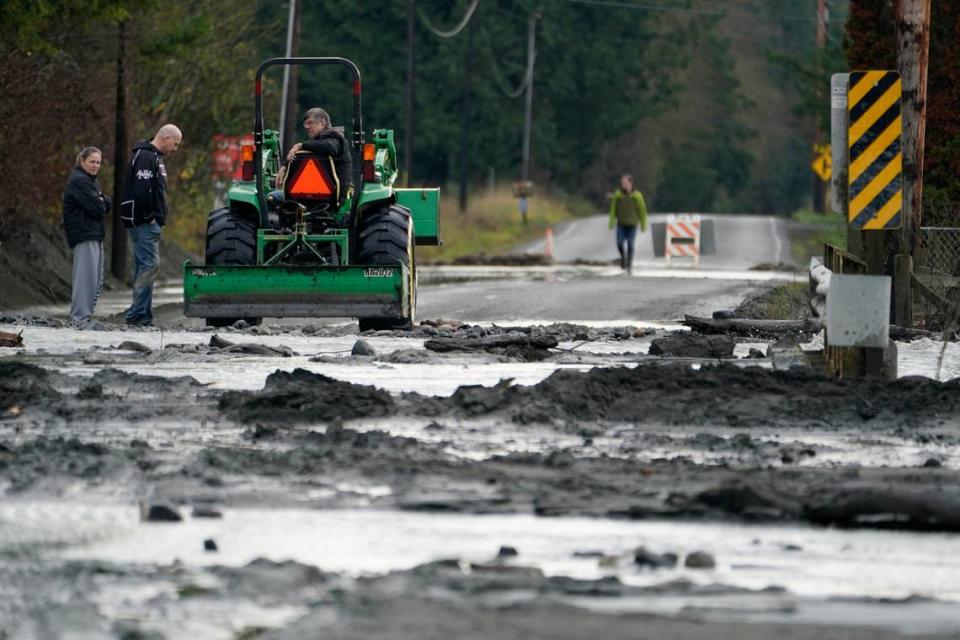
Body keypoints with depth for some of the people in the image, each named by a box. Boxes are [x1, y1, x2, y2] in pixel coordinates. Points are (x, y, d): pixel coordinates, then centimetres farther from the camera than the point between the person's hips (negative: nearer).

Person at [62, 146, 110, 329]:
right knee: (86, 275, -14)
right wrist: (101, 204, 3)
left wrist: (102, 204, -6)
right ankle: (81, 318, -16)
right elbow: (96, 208, -18)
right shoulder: (79, 181, -11)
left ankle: (84, 315, 16)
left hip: (95, 234, 10)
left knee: (97, 280, 12)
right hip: (84, 234, -10)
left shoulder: (90, 181, 21)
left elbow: (106, 205, 14)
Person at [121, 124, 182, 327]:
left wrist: (158, 218, 15)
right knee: (150, 264, -13)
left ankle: (142, 317, 10)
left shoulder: (154, 157, 20)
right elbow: (140, 191, -23)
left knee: (144, 267, 9)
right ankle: (137, 314, -15)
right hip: (144, 223, -11)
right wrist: (148, 217, -17)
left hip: (147, 223, 11)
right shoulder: (145, 157, -13)